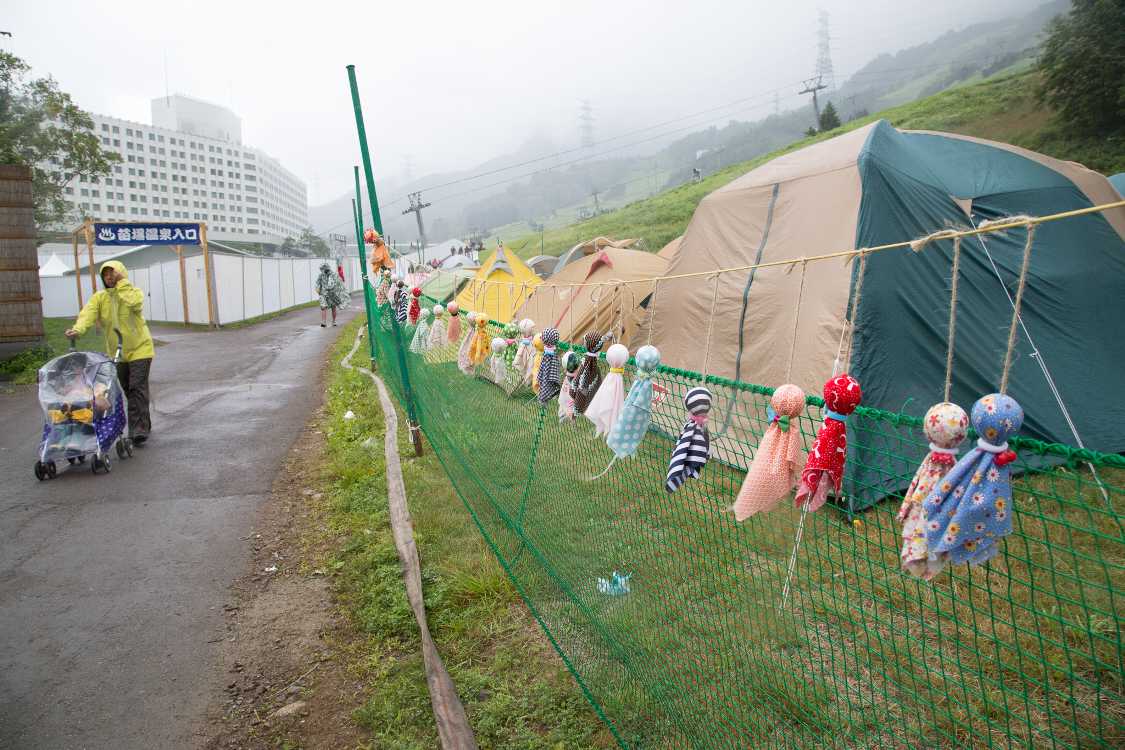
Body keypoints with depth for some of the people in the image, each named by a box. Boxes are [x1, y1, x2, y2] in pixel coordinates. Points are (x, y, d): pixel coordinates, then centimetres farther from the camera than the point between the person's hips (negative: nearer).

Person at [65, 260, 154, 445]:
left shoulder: (134, 292, -6)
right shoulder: (99, 298, 2)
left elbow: (135, 303, -31)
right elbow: (88, 313, -17)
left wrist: (122, 283, -22)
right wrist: (78, 329, -35)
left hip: (139, 348, -5)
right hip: (116, 352, 5)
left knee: (137, 388, -14)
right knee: (128, 390, 13)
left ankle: (139, 429, -14)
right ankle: (144, 426, 27)